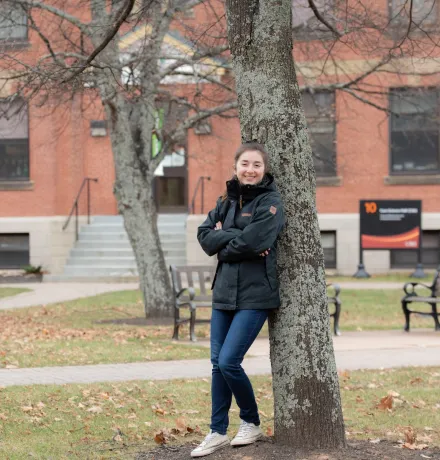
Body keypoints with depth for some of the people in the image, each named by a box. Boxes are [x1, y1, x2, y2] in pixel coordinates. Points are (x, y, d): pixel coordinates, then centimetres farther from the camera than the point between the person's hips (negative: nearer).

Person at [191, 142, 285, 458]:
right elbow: (205, 236, 0)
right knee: (218, 363, 8)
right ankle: (218, 432, 19)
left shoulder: (270, 203, -8)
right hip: (224, 292, 6)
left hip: (255, 296, -6)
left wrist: (222, 240, -4)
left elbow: (252, 242, -20)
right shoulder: (227, 201, 11)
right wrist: (237, 239, -14)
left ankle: (252, 423, 13)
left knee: (228, 362, -10)